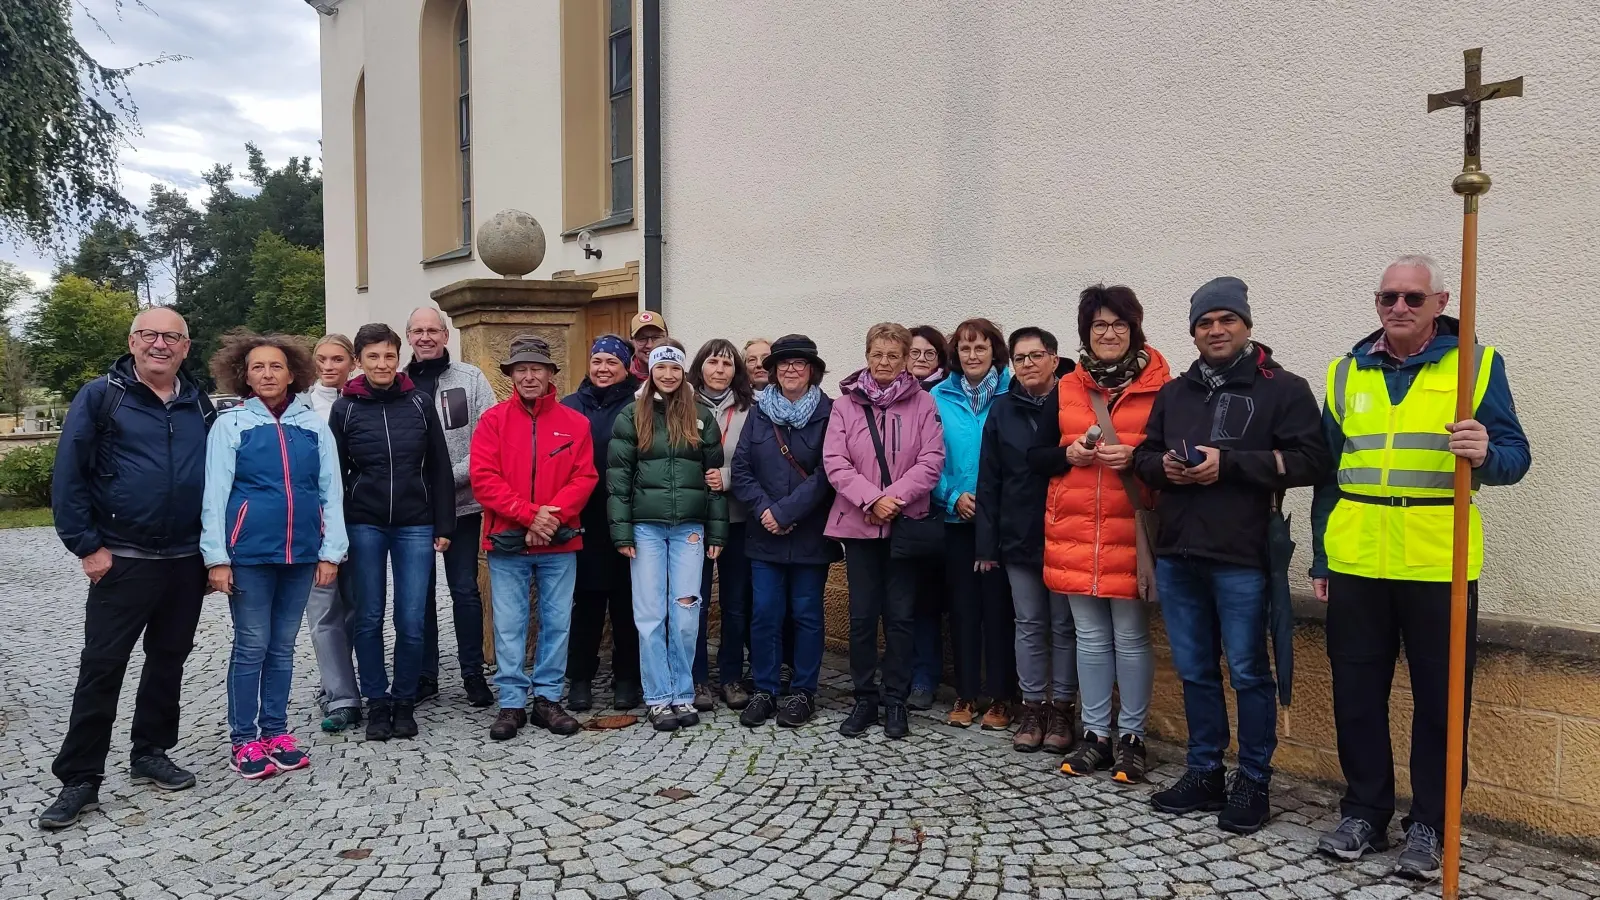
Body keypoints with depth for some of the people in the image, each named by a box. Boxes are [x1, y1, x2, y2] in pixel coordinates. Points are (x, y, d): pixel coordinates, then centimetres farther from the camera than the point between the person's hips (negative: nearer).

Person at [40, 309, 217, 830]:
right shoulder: (101, 397, -4)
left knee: (168, 661, 13)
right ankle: (80, 779, 9)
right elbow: (68, 478, -7)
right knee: (101, 668, 0)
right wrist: (88, 546, -11)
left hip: (186, 561, 4)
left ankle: (151, 754, 29)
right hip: (122, 560, -4)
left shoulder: (199, 406, 8)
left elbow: (216, 477, 13)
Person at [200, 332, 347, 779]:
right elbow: (215, 492, -2)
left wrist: (331, 551, 1)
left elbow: (331, 491, 6)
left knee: (282, 648, 11)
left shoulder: (314, 424, 6)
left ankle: (275, 732, 22)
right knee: (251, 648, 3)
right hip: (249, 553, -3)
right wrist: (216, 556, -8)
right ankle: (244, 741, 14)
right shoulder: (231, 424, 0)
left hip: (301, 553, 3)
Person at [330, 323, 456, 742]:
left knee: (411, 621, 0)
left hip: (415, 526, 0)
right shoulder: (345, 408, 2)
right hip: (364, 526, 0)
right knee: (369, 618, 6)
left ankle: (404, 702, 17)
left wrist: (444, 526, 1)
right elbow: (336, 473, 5)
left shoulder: (420, 403, 2)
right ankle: (377, 702, 20)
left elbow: (439, 468, 4)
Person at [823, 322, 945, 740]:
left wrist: (896, 498, -16)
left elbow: (932, 460, -6)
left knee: (899, 615, 5)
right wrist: (871, 499, -16)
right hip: (858, 523, 1)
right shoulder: (846, 404, 3)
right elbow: (834, 462, -5)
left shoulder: (922, 403, 1)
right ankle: (864, 698, 19)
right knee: (862, 615, 7)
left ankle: (896, 700, 18)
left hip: (906, 523, -1)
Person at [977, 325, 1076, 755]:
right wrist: (987, 542, 0)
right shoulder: (1003, 409, 6)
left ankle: (1061, 708, 18)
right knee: (1029, 626, 10)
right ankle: (1032, 706, 20)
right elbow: (989, 479, 3)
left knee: (1064, 625, 7)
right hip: (1018, 537, 3)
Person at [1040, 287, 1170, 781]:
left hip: (1131, 530, -3)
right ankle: (1095, 733, 22)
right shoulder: (1067, 388, 11)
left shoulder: (1157, 386, -1)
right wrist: (1070, 453, -3)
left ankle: (1130, 736, 18)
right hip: (1075, 530, 4)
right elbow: (1046, 454, 17)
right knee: (1090, 637, 10)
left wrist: (1135, 457, -15)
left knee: (1131, 637, 4)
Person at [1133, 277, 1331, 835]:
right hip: (1176, 556, 5)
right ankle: (1204, 774, 26)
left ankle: (1253, 784, 17)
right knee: (1194, 671, 13)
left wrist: (1229, 463, -17)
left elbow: (1311, 460, -11)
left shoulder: (1282, 388, -1)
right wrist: (1164, 467, -4)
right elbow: (1144, 456, 20)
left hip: (1241, 558, -5)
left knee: (1249, 673, 3)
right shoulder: (1174, 393, 16)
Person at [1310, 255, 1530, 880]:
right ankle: (1365, 813, 24)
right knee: (1357, 695, 9)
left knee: (1439, 700, 6)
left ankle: (1429, 825, 21)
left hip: (1440, 565, -2)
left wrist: (1486, 454, -26)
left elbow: (1515, 454, -1)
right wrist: (1321, 560, 10)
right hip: (1355, 564, 3)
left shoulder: (1477, 364, 3)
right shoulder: (1348, 372, 11)